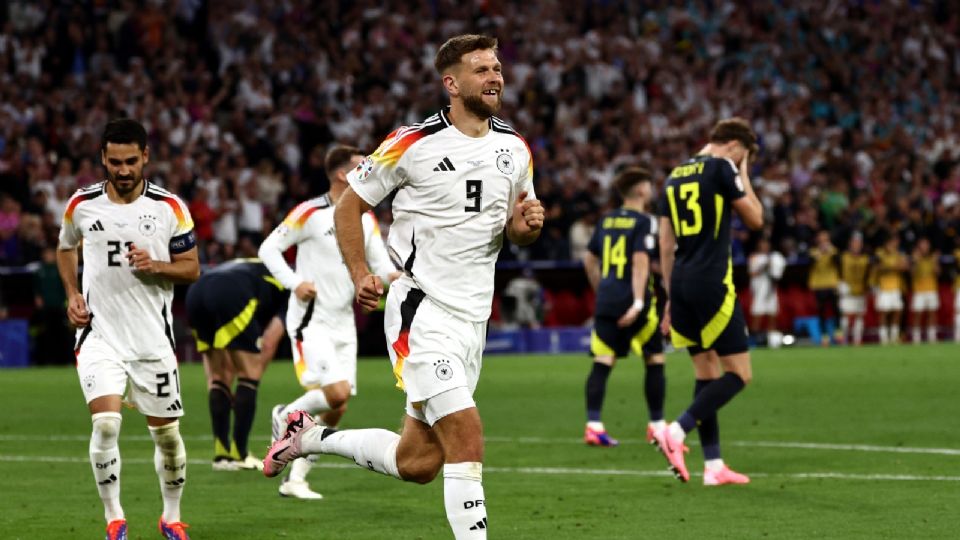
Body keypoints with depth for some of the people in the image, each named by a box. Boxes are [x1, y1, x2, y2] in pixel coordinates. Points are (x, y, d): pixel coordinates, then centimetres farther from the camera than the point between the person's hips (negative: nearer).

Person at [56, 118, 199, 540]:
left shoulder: (169, 207, -3)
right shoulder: (82, 204, 1)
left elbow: (191, 268, 2)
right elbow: (65, 247, 20)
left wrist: (154, 265, -18)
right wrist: (72, 295, 6)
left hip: (153, 336, 1)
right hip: (99, 334, -1)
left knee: (166, 433, 7)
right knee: (105, 423, -19)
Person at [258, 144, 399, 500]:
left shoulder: (366, 218, 10)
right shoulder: (310, 213, -10)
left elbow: (380, 261, 9)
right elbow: (269, 248, -5)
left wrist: (392, 275, -14)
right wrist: (294, 283, -17)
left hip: (343, 322, 7)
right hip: (312, 320, -7)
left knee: (336, 410, 3)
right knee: (336, 393, -22)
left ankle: (295, 479, 13)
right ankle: (286, 416, 8)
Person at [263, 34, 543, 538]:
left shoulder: (515, 149, 7)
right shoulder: (412, 143, -9)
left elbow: (516, 230, 18)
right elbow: (349, 206, 1)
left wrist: (528, 223, -6)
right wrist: (361, 276, -12)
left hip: (473, 319, 7)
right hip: (421, 312, -6)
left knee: (416, 464, 9)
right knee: (467, 440, -19)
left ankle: (310, 436, 31)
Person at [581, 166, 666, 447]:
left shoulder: (606, 221, 12)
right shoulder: (644, 222, -7)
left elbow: (589, 260, 17)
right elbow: (640, 261, -18)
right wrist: (638, 302, -22)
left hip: (606, 301, 5)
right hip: (631, 303, -5)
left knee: (602, 363, -1)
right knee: (655, 361, 9)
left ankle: (593, 424, -11)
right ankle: (656, 426, 13)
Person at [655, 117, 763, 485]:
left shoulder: (676, 176, 17)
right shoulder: (722, 168, -5)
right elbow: (755, 219, 1)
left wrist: (671, 297, 21)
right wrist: (744, 177, 11)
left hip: (681, 285, 8)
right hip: (712, 284, -8)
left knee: (707, 372, 12)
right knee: (739, 373, -3)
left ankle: (713, 465, 9)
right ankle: (676, 432, -18)